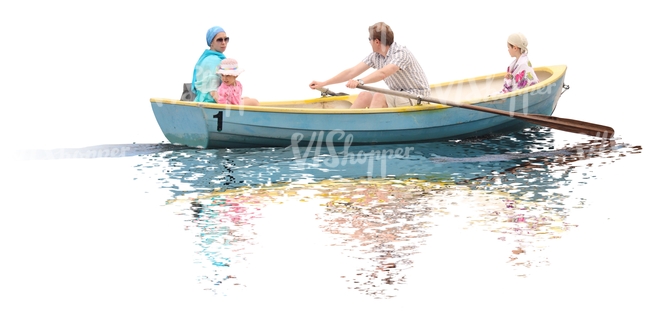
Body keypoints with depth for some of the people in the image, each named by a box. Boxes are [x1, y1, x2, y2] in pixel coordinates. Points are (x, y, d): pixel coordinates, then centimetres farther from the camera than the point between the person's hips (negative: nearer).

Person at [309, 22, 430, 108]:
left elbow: (382, 74, -36)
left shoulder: (401, 53, -19)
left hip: (417, 97, -8)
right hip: (398, 96, 8)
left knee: (379, 97, -26)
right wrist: (323, 83, 4)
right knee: (364, 95, -5)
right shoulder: (375, 57, 5)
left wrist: (360, 82, -49)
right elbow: (351, 72, 6)